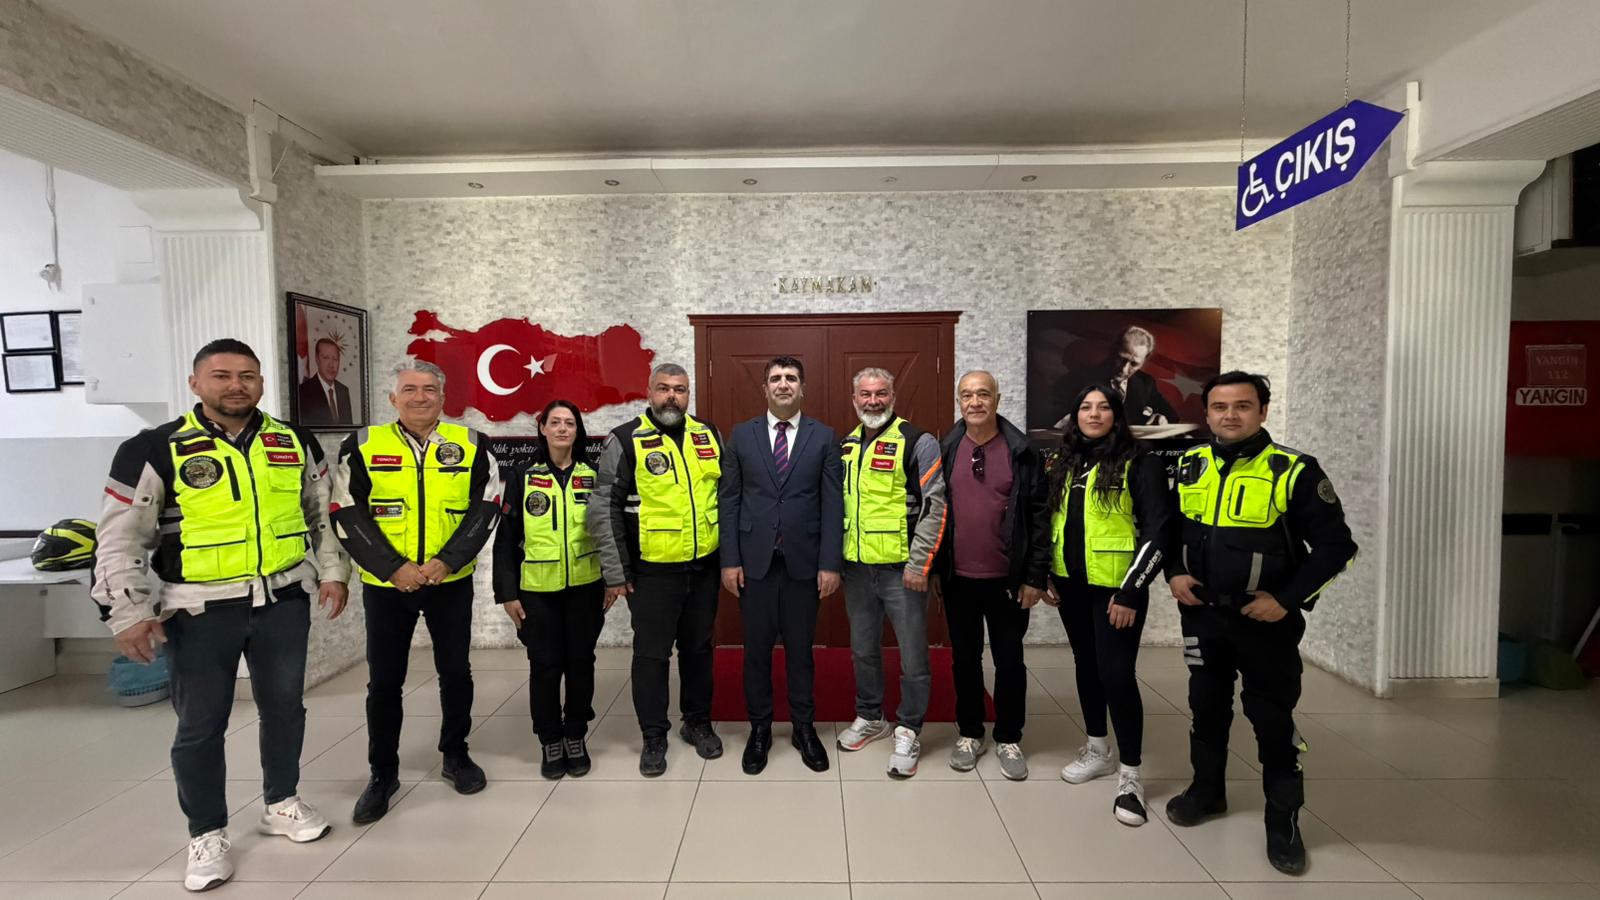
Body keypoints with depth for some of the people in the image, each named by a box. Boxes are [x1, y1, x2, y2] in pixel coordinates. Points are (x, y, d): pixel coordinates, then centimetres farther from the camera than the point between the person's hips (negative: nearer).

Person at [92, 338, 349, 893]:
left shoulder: (297, 444, 3)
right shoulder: (155, 450, -7)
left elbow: (323, 515, 13)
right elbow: (120, 539, -5)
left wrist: (333, 571, 8)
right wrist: (127, 613, -9)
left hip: (283, 601, 3)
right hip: (199, 612, -3)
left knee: (284, 706, 15)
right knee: (200, 725, 8)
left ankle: (282, 804, 36)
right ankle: (206, 835, 27)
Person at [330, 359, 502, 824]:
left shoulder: (470, 444, 0)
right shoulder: (362, 446, -2)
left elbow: (486, 506, -4)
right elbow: (348, 515, -5)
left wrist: (447, 561, -15)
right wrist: (394, 567, -15)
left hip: (452, 582, 1)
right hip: (385, 585, 0)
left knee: (456, 672, 11)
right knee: (384, 681, 8)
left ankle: (455, 756, 30)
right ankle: (382, 773, 26)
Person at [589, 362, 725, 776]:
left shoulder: (708, 435, 5)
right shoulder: (625, 441, -8)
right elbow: (604, 509, -8)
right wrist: (616, 573, -8)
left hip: (704, 566, 4)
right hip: (653, 571, -3)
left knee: (698, 648, 16)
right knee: (651, 654, 7)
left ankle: (698, 722, 34)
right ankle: (654, 736, 24)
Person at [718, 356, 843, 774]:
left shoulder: (824, 437, 2)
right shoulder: (742, 435, 4)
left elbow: (833, 503, -1)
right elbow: (729, 500, 3)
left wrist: (830, 563, -7)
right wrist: (730, 559, -3)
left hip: (804, 562, 0)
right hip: (755, 561, 1)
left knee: (800, 648, 11)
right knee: (756, 649, 10)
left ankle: (804, 727, 28)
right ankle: (759, 728, 27)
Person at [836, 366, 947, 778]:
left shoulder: (917, 442, -8)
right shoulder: (845, 446, 11)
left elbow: (934, 506, -12)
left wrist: (919, 565, -15)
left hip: (902, 569, -5)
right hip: (856, 568, 6)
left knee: (913, 655, 5)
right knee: (863, 649, 18)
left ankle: (909, 731, 23)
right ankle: (869, 717, 37)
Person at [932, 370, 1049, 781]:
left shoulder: (1022, 451, -5)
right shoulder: (944, 450, 0)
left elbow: (1038, 516, -5)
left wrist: (1036, 576, -8)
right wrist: (932, 568, 3)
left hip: (1008, 579, -2)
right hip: (958, 578, 2)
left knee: (1009, 661, 11)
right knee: (965, 659, 14)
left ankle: (1009, 739, 28)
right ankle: (970, 734, 30)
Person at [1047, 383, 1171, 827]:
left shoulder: (1139, 464, -8)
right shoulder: (1064, 465, 9)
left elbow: (1156, 532, -12)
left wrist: (1130, 591, -16)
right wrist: (1046, 576, 10)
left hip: (1115, 588, -6)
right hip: (1072, 585, 6)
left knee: (1116, 674, -6)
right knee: (1086, 666, 15)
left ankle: (1130, 774, 10)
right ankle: (1098, 751, 32)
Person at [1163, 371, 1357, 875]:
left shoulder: (1294, 471, -12)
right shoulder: (1188, 467, 1)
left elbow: (1335, 545, -9)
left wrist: (1287, 599, -16)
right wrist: (1173, 573, -1)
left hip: (1266, 621, -4)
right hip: (1201, 615, 4)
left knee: (1273, 720, 6)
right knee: (1207, 707, 17)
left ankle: (1284, 820, 23)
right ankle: (1207, 790, 36)